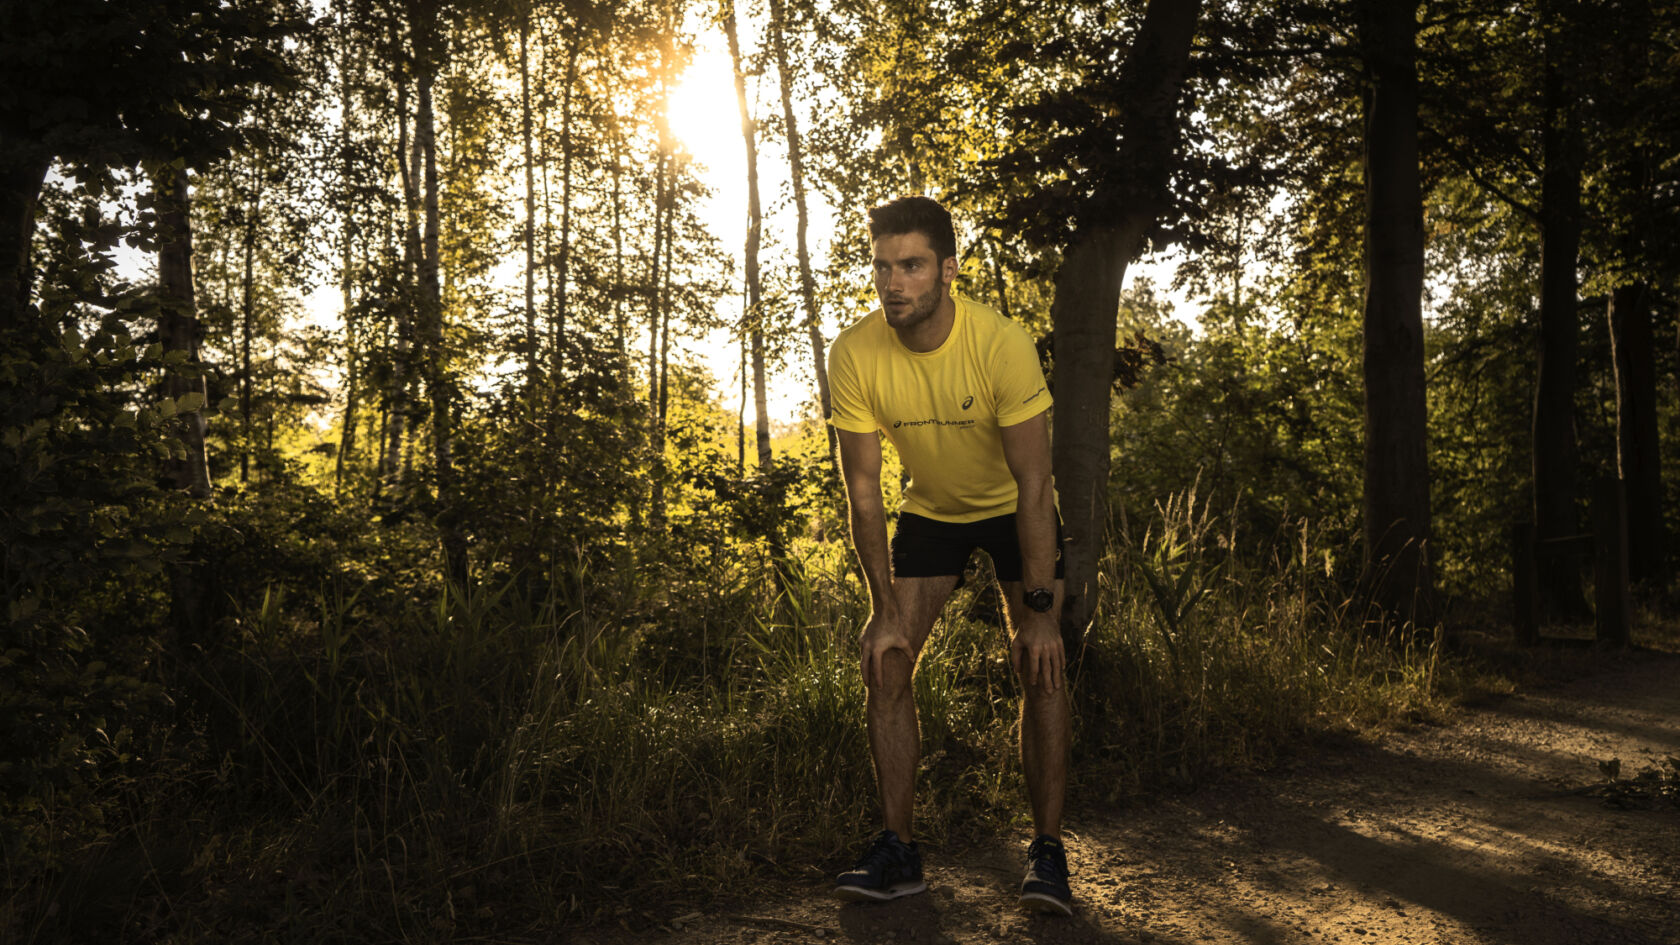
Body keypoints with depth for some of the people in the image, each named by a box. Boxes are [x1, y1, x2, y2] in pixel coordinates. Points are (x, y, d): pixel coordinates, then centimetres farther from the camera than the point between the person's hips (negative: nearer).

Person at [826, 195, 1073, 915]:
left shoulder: (1002, 345, -31)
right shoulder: (855, 355, -23)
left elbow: (1034, 484, -26)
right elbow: (863, 487, -17)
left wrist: (1040, 609, -29)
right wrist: (885, 608, -19)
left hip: (1015, 510, -2)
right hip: (931, 511, 3)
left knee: (1039, 667, -13)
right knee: (886, 665, -7)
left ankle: (1047, 849, -2)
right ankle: (899, 849, 3)